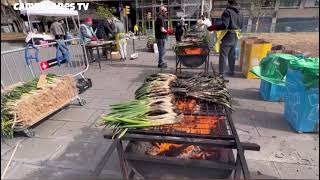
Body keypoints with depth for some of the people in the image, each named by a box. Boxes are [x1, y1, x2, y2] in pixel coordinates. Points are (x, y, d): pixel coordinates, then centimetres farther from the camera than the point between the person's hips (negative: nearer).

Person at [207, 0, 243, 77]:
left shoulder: (227, 11, -15)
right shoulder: (239, 13, 10)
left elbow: (224, 25, -24)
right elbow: (241, 26, 14)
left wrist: (213, 27, -18)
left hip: (228, 36, -8)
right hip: (235, 36, 8)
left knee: (223, 55, -3)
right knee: (232, 55, 17)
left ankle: (221, 73, -2)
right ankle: (232, 71, 26)